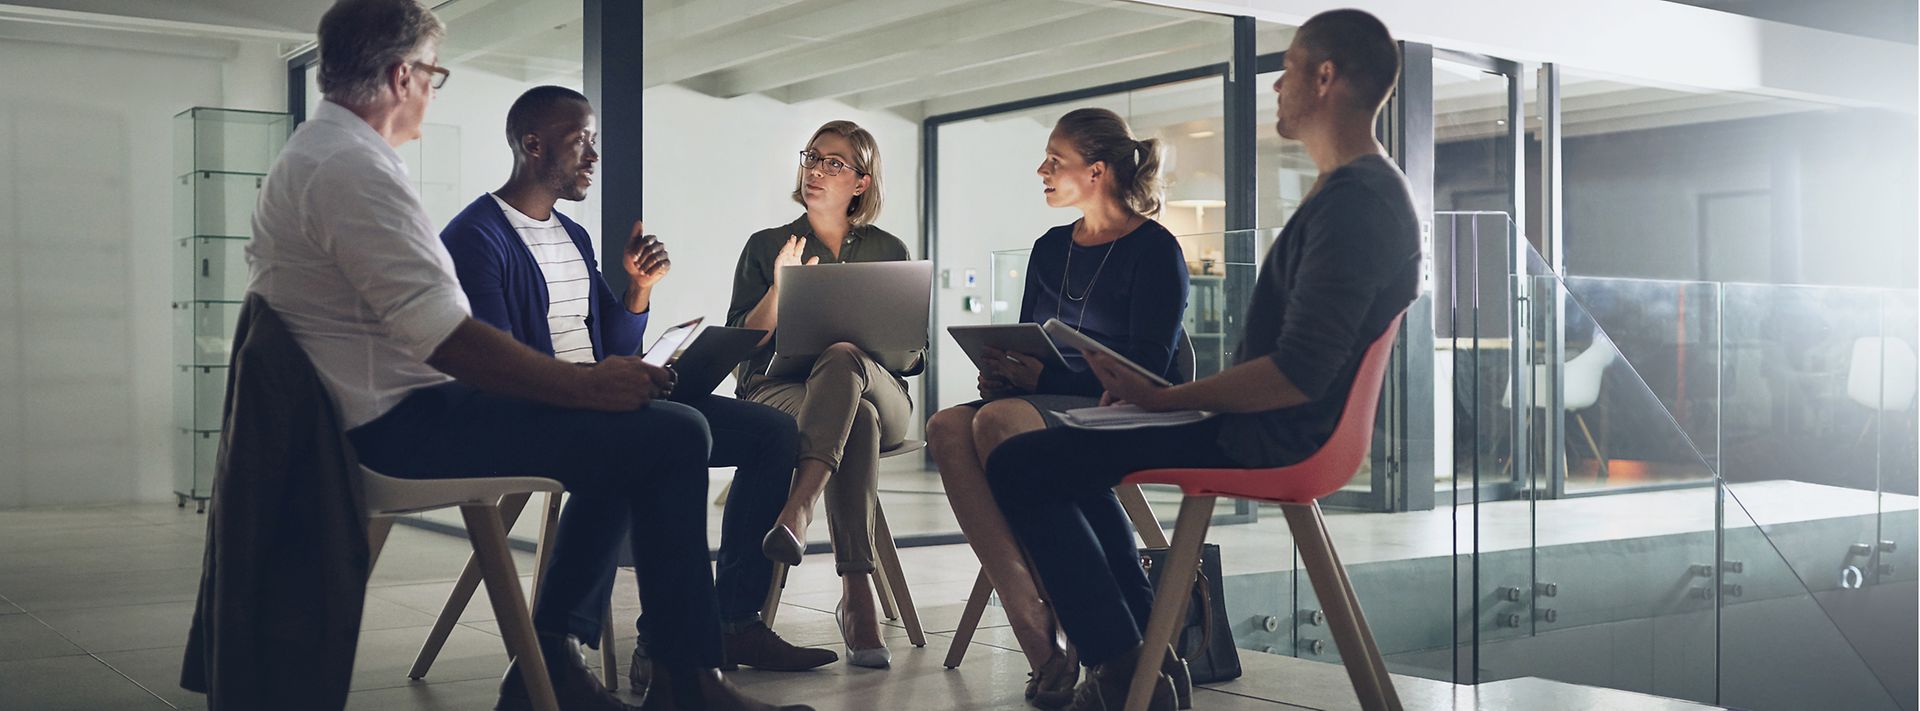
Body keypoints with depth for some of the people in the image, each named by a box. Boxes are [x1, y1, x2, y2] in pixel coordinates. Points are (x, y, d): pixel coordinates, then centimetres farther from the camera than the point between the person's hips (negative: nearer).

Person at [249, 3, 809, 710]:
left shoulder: (306, 155, 18)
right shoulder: (353, 168, -18)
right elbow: (448, 339, -25)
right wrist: (588, 384, -16)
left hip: (381, 413, 11)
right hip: (402, 426, -11)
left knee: (622, 436, 18)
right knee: (672, 433, -14)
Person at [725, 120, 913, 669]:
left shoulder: (889, 251, 19)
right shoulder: (766, 247, 15)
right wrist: (780, 288, -9)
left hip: (879, 391, 1)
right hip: (779, 390, -1)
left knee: (841, 356, -39)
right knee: (857, 420, -38)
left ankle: (796, 513, -56)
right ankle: (856, 597, -48)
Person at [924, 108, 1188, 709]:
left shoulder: (1155, 250, -3)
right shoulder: (1050, 249, 19)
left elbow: (1147, 367, -11)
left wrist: (1044, 377, -20)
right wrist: (1001, 373, -4)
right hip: (1046, 407, 6)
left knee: (999, 421, -35)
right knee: (947, 427, -27)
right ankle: (1041, 644, -33)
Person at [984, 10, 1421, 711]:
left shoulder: (1353, 201, -21)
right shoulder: (1371, 189, 14)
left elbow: (1298, 375, -28)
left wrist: (1165, 398, -19)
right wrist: (1169, 392, 12)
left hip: (1271, 437, -11)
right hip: (1280, 425, 11)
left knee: (1017, 467, -11)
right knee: (1065, 449, 23)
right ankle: (1149, 647, 18)